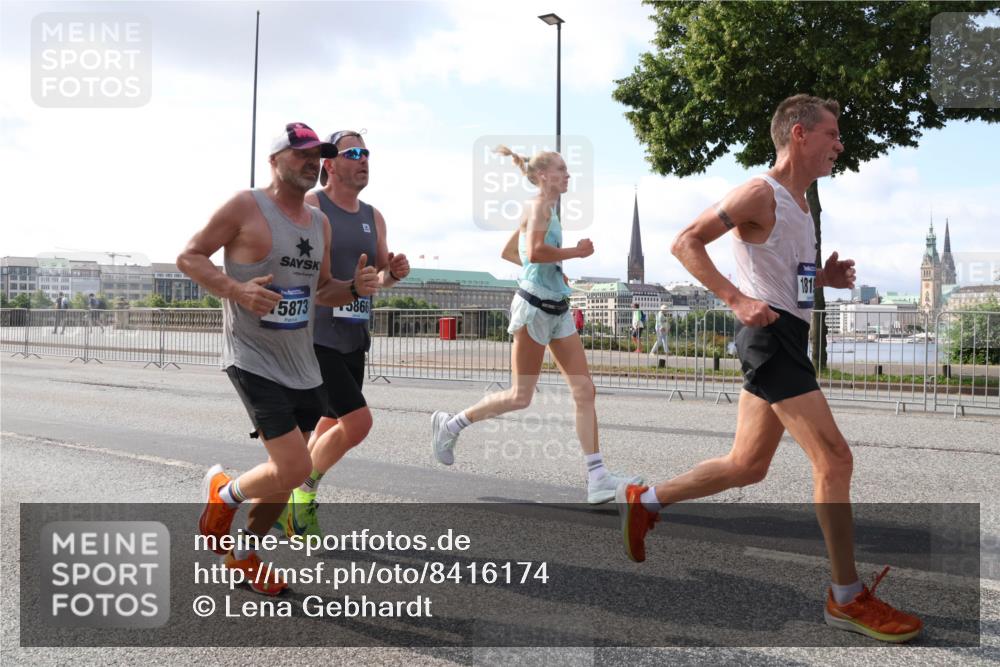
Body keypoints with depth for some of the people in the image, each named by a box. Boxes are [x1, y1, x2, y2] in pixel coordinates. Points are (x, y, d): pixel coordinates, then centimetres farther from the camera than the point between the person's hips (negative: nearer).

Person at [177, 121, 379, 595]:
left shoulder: (319, 223, 12)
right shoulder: (246, 207, -9)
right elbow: (188, 256, -6)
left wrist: (355, 288, -1)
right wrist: (236, 290, -22)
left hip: (302, 365, 8)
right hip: (253, 359, -7)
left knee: (287, 472, 13)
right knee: (294, 468, -15)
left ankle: (244, 555, 34)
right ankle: (224, 493, 17)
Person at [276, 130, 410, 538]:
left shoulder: (373, 217, 13)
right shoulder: (309, 207, -8)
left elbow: (380, 276, 20)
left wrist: (394, 272, -3)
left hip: (354, 338, 8)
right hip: (315, 336, -7)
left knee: (333, 425, 14)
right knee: (358, 422, -15)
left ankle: (287, 497, 34)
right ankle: (302, 492, 9)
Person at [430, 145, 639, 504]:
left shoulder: (547, 209, 19)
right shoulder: (539, 205, -9)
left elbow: (507, 252, 24)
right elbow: (535, 251, -26)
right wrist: (575, 252, -14)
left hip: (557, 308, 9)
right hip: (535, 306, -9)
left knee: (585, 390, 0)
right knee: (520, 396, -1)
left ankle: (597, 478, 0)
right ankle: (450, 424, 18)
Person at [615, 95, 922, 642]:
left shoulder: (798, 204, 19)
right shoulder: (761, 193, -10)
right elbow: (686, 242, -15)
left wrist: (824, 278, 9)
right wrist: (739, 301, -24)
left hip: (786, 338, 10)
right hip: (771, 335, -10)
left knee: (747, 465, 13)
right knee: (835, 459, -9)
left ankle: (642, 501, 25)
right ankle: (847, 598, 2)